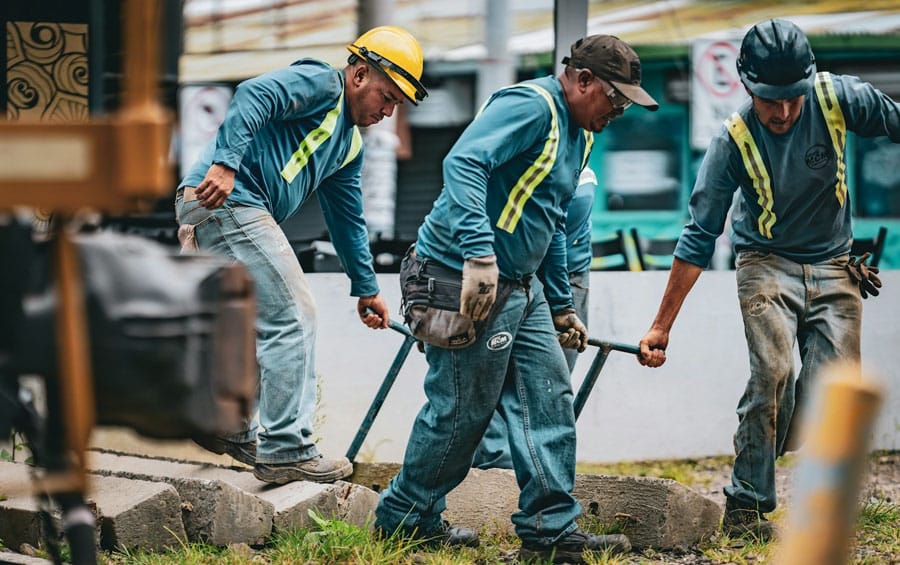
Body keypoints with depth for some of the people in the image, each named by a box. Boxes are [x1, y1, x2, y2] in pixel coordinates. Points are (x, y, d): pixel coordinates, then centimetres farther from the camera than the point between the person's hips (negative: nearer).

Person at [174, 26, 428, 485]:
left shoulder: (350, 145, 24)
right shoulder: (320, 84, -4)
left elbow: (347, 219, 32)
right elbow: (253, 95, -21)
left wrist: (365, 287, 35)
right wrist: (225, 163, -32)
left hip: (239, 214, 10)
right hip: (225, 201, -10)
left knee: (262, 325, 20)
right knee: (291, 321, -9)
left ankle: (228, 428, 30)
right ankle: (286, 451, -6)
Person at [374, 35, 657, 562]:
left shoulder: (578, 133, 17)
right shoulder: (532, 105, -16)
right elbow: (463, 163, -32)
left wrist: (561, 305, 30)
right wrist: (479, 255, -39)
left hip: (520, 285, 10)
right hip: (465, 280, -10)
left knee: (549, 400, 6)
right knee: (463, 409, -1)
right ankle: (403, 519, 16)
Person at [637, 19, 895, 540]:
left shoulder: (838, 98, -16)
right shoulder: (734, 141, -18)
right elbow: (700, 237, -13)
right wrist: (662, 327, -12)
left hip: (834, 268, 2)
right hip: (768, 266, -2)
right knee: (774, 373, -24)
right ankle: (747, 507, -16)